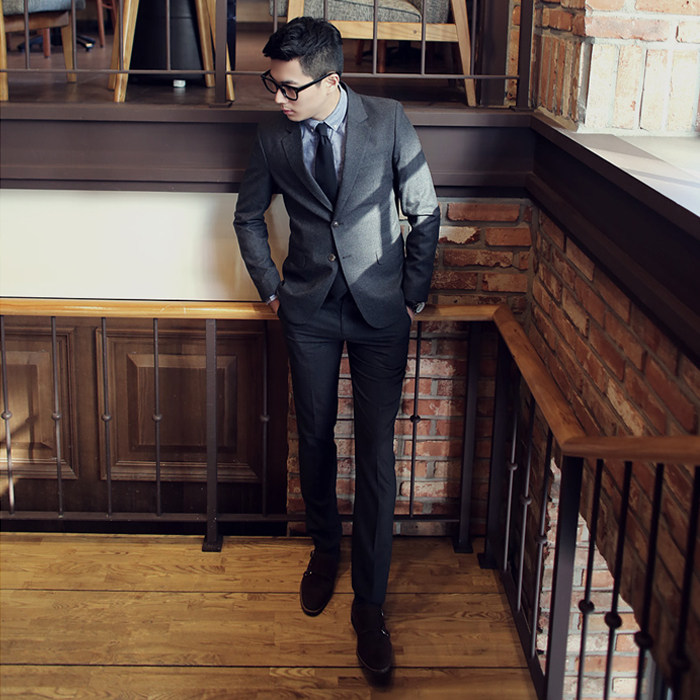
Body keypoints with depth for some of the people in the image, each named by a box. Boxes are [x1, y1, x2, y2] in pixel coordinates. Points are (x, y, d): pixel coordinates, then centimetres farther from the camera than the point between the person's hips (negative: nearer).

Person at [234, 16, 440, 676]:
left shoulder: (388, 121, -8)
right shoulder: (272, 138, -3)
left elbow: (425, 212, 0)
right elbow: (248, 216, 14)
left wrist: (413, 293, 1)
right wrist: (270, 286, 8)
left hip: (380, 308, -2)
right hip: (309, 309, 2)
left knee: (376, 452, -3)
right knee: (315, 438, 11)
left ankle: (369, 602, 7)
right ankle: (325, 548, 37)